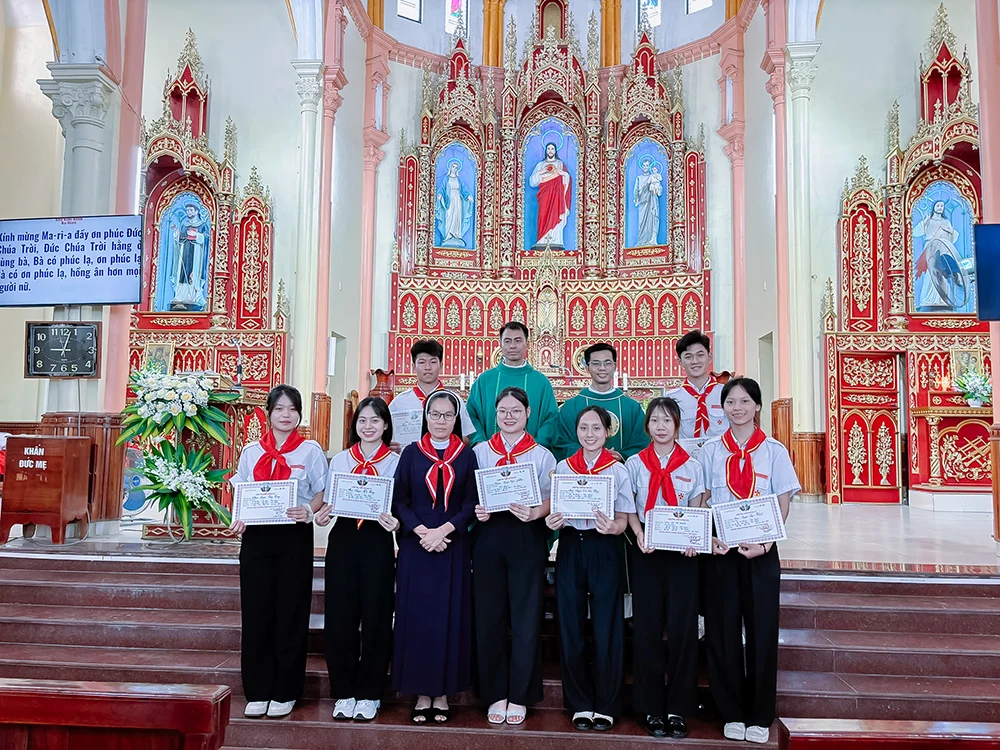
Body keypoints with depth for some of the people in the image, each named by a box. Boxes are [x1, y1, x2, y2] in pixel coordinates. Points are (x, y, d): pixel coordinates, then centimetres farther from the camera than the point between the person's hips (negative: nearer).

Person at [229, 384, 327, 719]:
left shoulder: (311, 450, 3)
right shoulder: (251, 451, 10)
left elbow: (322, 492, 1)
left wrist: (308, 510, -19)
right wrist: (238, 518, -6)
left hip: (294, 537, -2)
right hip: (256, 536, 2)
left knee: (290, 613, 3)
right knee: (256, 613, 4)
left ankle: (285, 692, 15)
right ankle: (257, 691, 17)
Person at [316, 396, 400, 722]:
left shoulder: (395, 462, 3)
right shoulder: (339, 460, 11)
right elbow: (330, 502, 12)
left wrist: (395, 522, -20)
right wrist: (322, 514, -9)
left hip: (377, 541, -2)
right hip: (343, 539, 2)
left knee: (375, 617, 3)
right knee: (339, 616, 2)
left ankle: (369, 694, 16)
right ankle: (344, 692, 16)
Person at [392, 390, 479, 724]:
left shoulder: (466, 456, 5)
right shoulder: (411, 453, 5)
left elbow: (471, 504, -1)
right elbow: (399, 501, 0)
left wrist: (444, 530, -15)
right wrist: (422, 532, -14)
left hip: (453, 548, 0)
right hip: (415, 547, 0)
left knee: (449, 617, 3)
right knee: (417, 615, 2)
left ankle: (443, 694, 14)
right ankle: (421, 694, 12)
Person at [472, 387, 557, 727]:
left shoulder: (542, 455, 7)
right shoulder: (480, 451, 11)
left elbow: (550, 499, 0)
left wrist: (534, 513, -21)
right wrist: (476, 511, -11)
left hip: (527, 537, -1)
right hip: (489, 535, 1)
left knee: (526, 617, 2)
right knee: (489, 616, 4)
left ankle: (520, 695, 14)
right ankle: (496, 694, 17)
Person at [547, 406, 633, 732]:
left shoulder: (618, 470, 0)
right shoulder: (563, 467, 6)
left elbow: (623, 520, -2)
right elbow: (554, 510, 11)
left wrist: (612, 527, -24)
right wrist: (552, 522, -12)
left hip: (604, 550, -2)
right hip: (570, 549, 2)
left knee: (606, 628, 1)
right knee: (571, 628, 5)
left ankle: (605, 705, 17)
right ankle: (580, 704, 20)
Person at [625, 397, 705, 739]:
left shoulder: (692, 466, 6)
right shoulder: (634, 464, 5)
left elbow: (696, 512, 5)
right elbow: (628, 509, 4)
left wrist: (693, 540, -13)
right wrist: (639, 534, -14)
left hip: (682, 552, 0)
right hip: (647, 550, 0)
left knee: (682, 627, -1)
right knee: (647, 627, 2)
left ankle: (678, 709, 11)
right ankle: (651, 707, 13)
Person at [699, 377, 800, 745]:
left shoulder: (774, 451, 1)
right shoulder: (711, 450, 4)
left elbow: (783, 504, -1)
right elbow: (701, 501, 4)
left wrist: (765, 544, -13)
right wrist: (709, 538, -11)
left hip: (760, 551, -1)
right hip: (720, 551, 1)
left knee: (762, 631, 4)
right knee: (723, 631, 5)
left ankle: (759, 716, 18)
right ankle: (732, 713, 19)